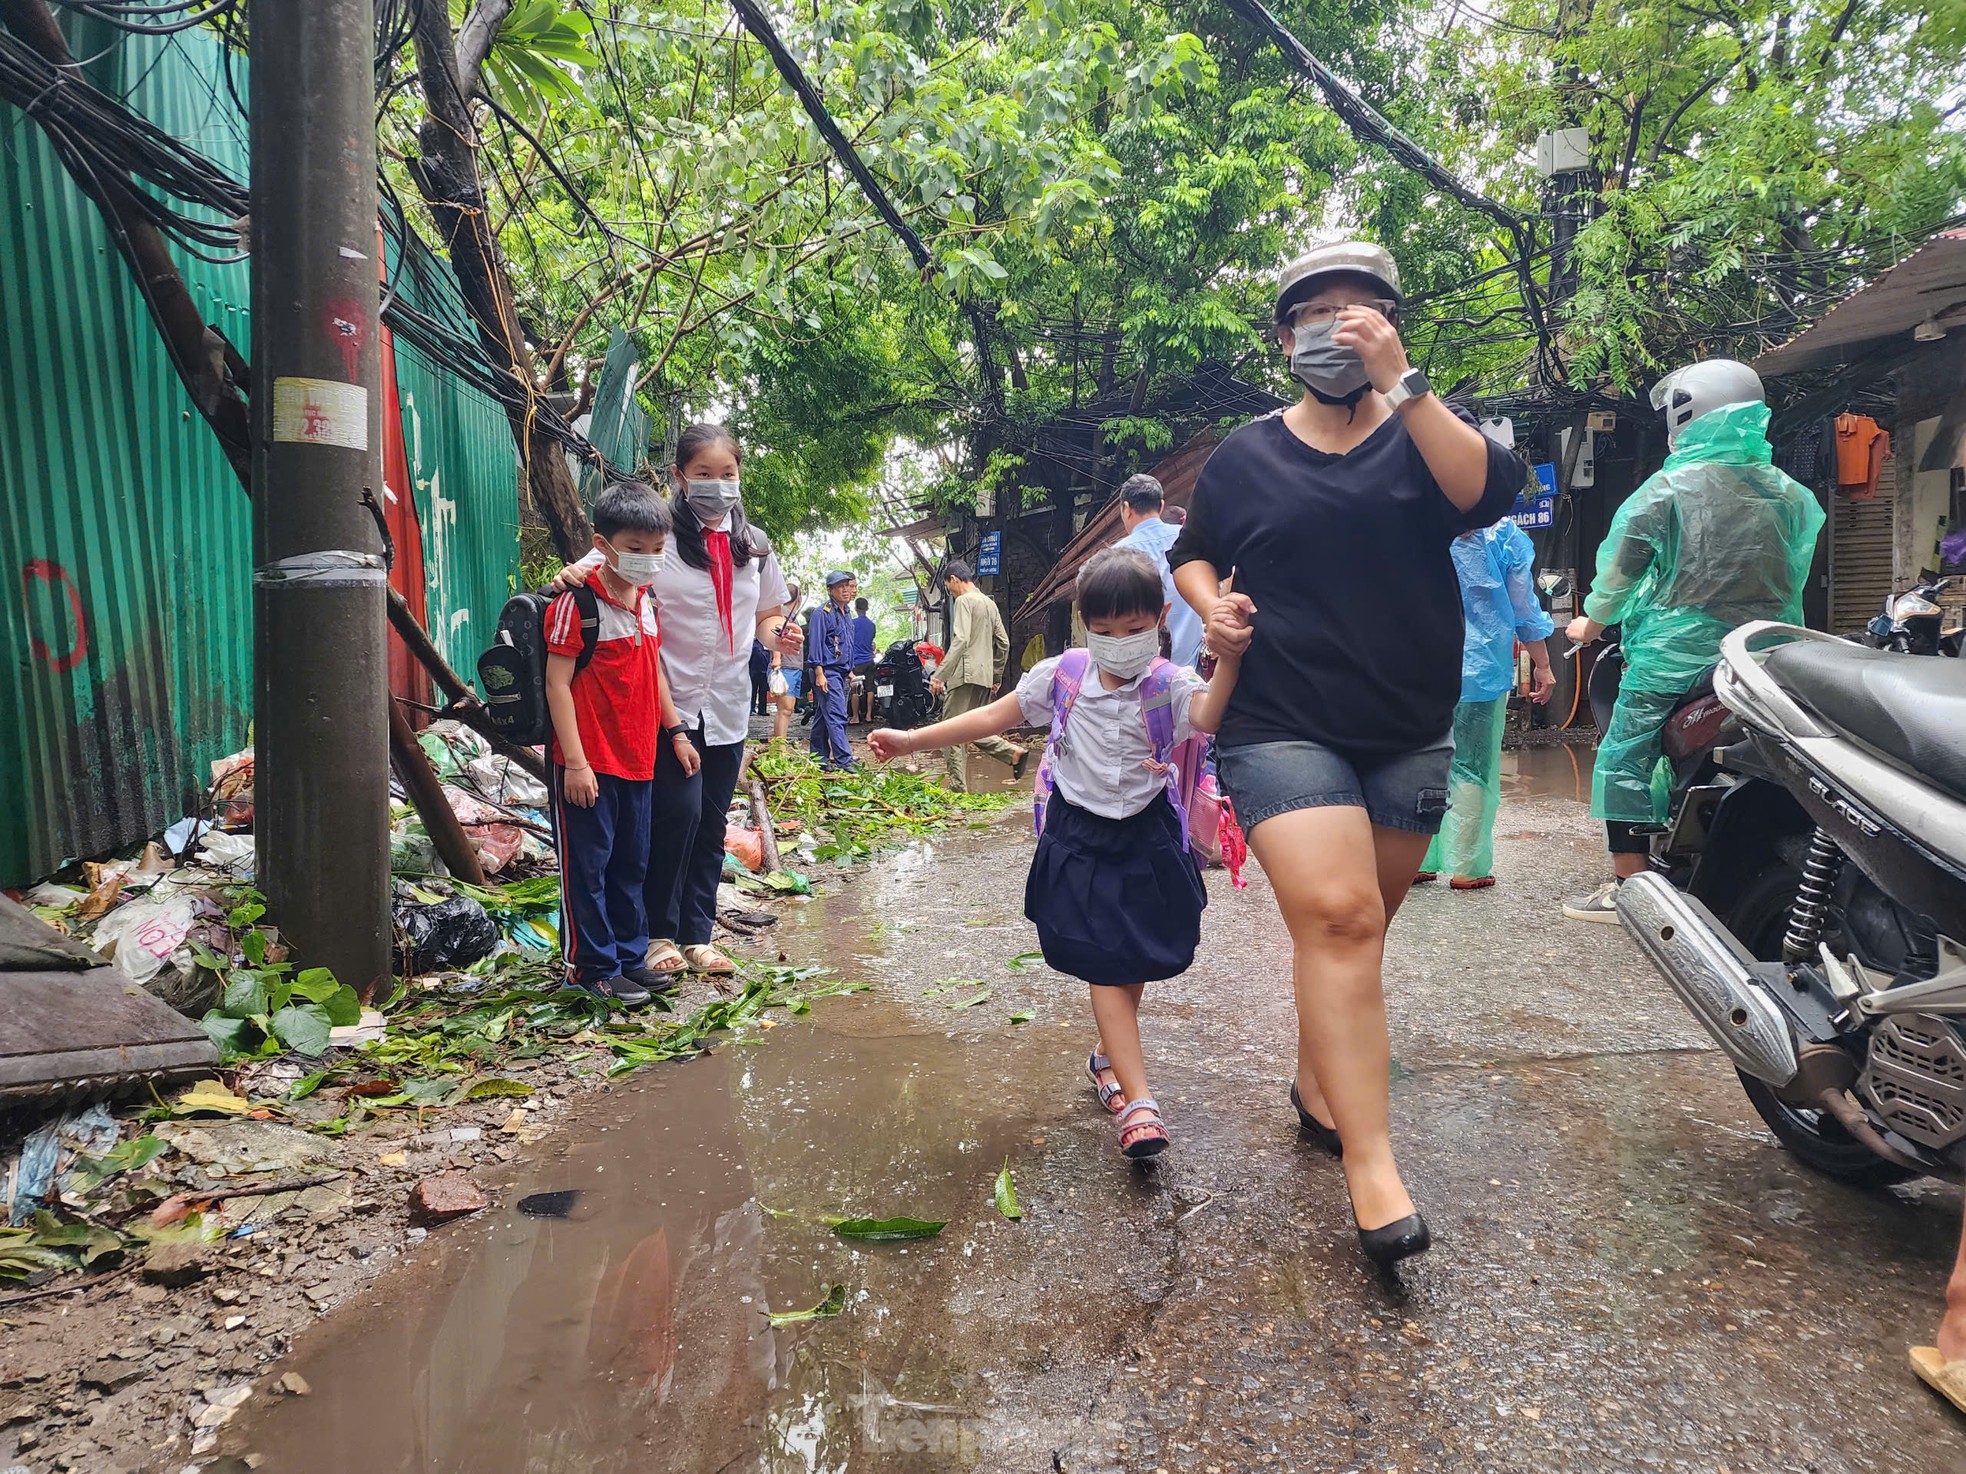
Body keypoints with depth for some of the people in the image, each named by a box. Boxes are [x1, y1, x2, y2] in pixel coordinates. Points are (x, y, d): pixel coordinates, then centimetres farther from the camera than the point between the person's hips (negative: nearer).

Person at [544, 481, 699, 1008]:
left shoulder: (645, 603, 11)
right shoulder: (576, 603, -13)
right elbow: (557, 681, -15)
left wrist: (676, 733, 19)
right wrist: (574, 760, -19)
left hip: (637, 759, 8)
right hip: (589, 764, -8)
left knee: (631, 864, 16)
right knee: (588, 866, 3)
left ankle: (630, 955, 28)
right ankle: (594, 967, 14)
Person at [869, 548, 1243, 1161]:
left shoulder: (1171, 684, -10)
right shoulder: (1061, 676, -3)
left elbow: (1208, 715, -32)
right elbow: (994, 716, 3)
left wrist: (1230, 657, -50)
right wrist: (912, 740, 2)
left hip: (1147, 840, 1)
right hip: (1079, 839, 0)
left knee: (1138, 961, 12)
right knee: (1106, 966, -6)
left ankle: (1109, 1058, 39)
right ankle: (1138, 1103, -7)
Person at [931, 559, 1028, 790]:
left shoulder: (964, 600, -8)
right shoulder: (989, 603, 18)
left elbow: (960, 641, -20)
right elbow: (1003, 643, 19)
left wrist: (940, 675, -22)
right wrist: (996, 676, 25)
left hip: (965, 675, -9)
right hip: (985, 677, 9)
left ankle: (958, 788, -4)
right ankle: (1014, 753, 2)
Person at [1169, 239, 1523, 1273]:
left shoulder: (1422, 439, 5)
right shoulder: (1243, 459, 7)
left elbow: (1490, 492, -16)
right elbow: (1190, 555, 20)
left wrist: (1400, 381, -22)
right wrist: (1212, 606, -2)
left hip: (1409, 738, 3)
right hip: (1282, 729, -2)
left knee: (1353, 927, 13)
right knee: (1338, 919, -19)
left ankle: (1320, 1086, 35)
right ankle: (1371, 1170, -16)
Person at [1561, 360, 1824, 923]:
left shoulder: (1670, 487, -6)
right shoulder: (1789, 494, 11)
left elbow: (1621, 564, -4)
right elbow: (1795, 576, 18)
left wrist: (1595, 619, 12)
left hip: (1678, 651, -6)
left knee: (1625, 755, 0)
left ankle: (1628, 886, -2)